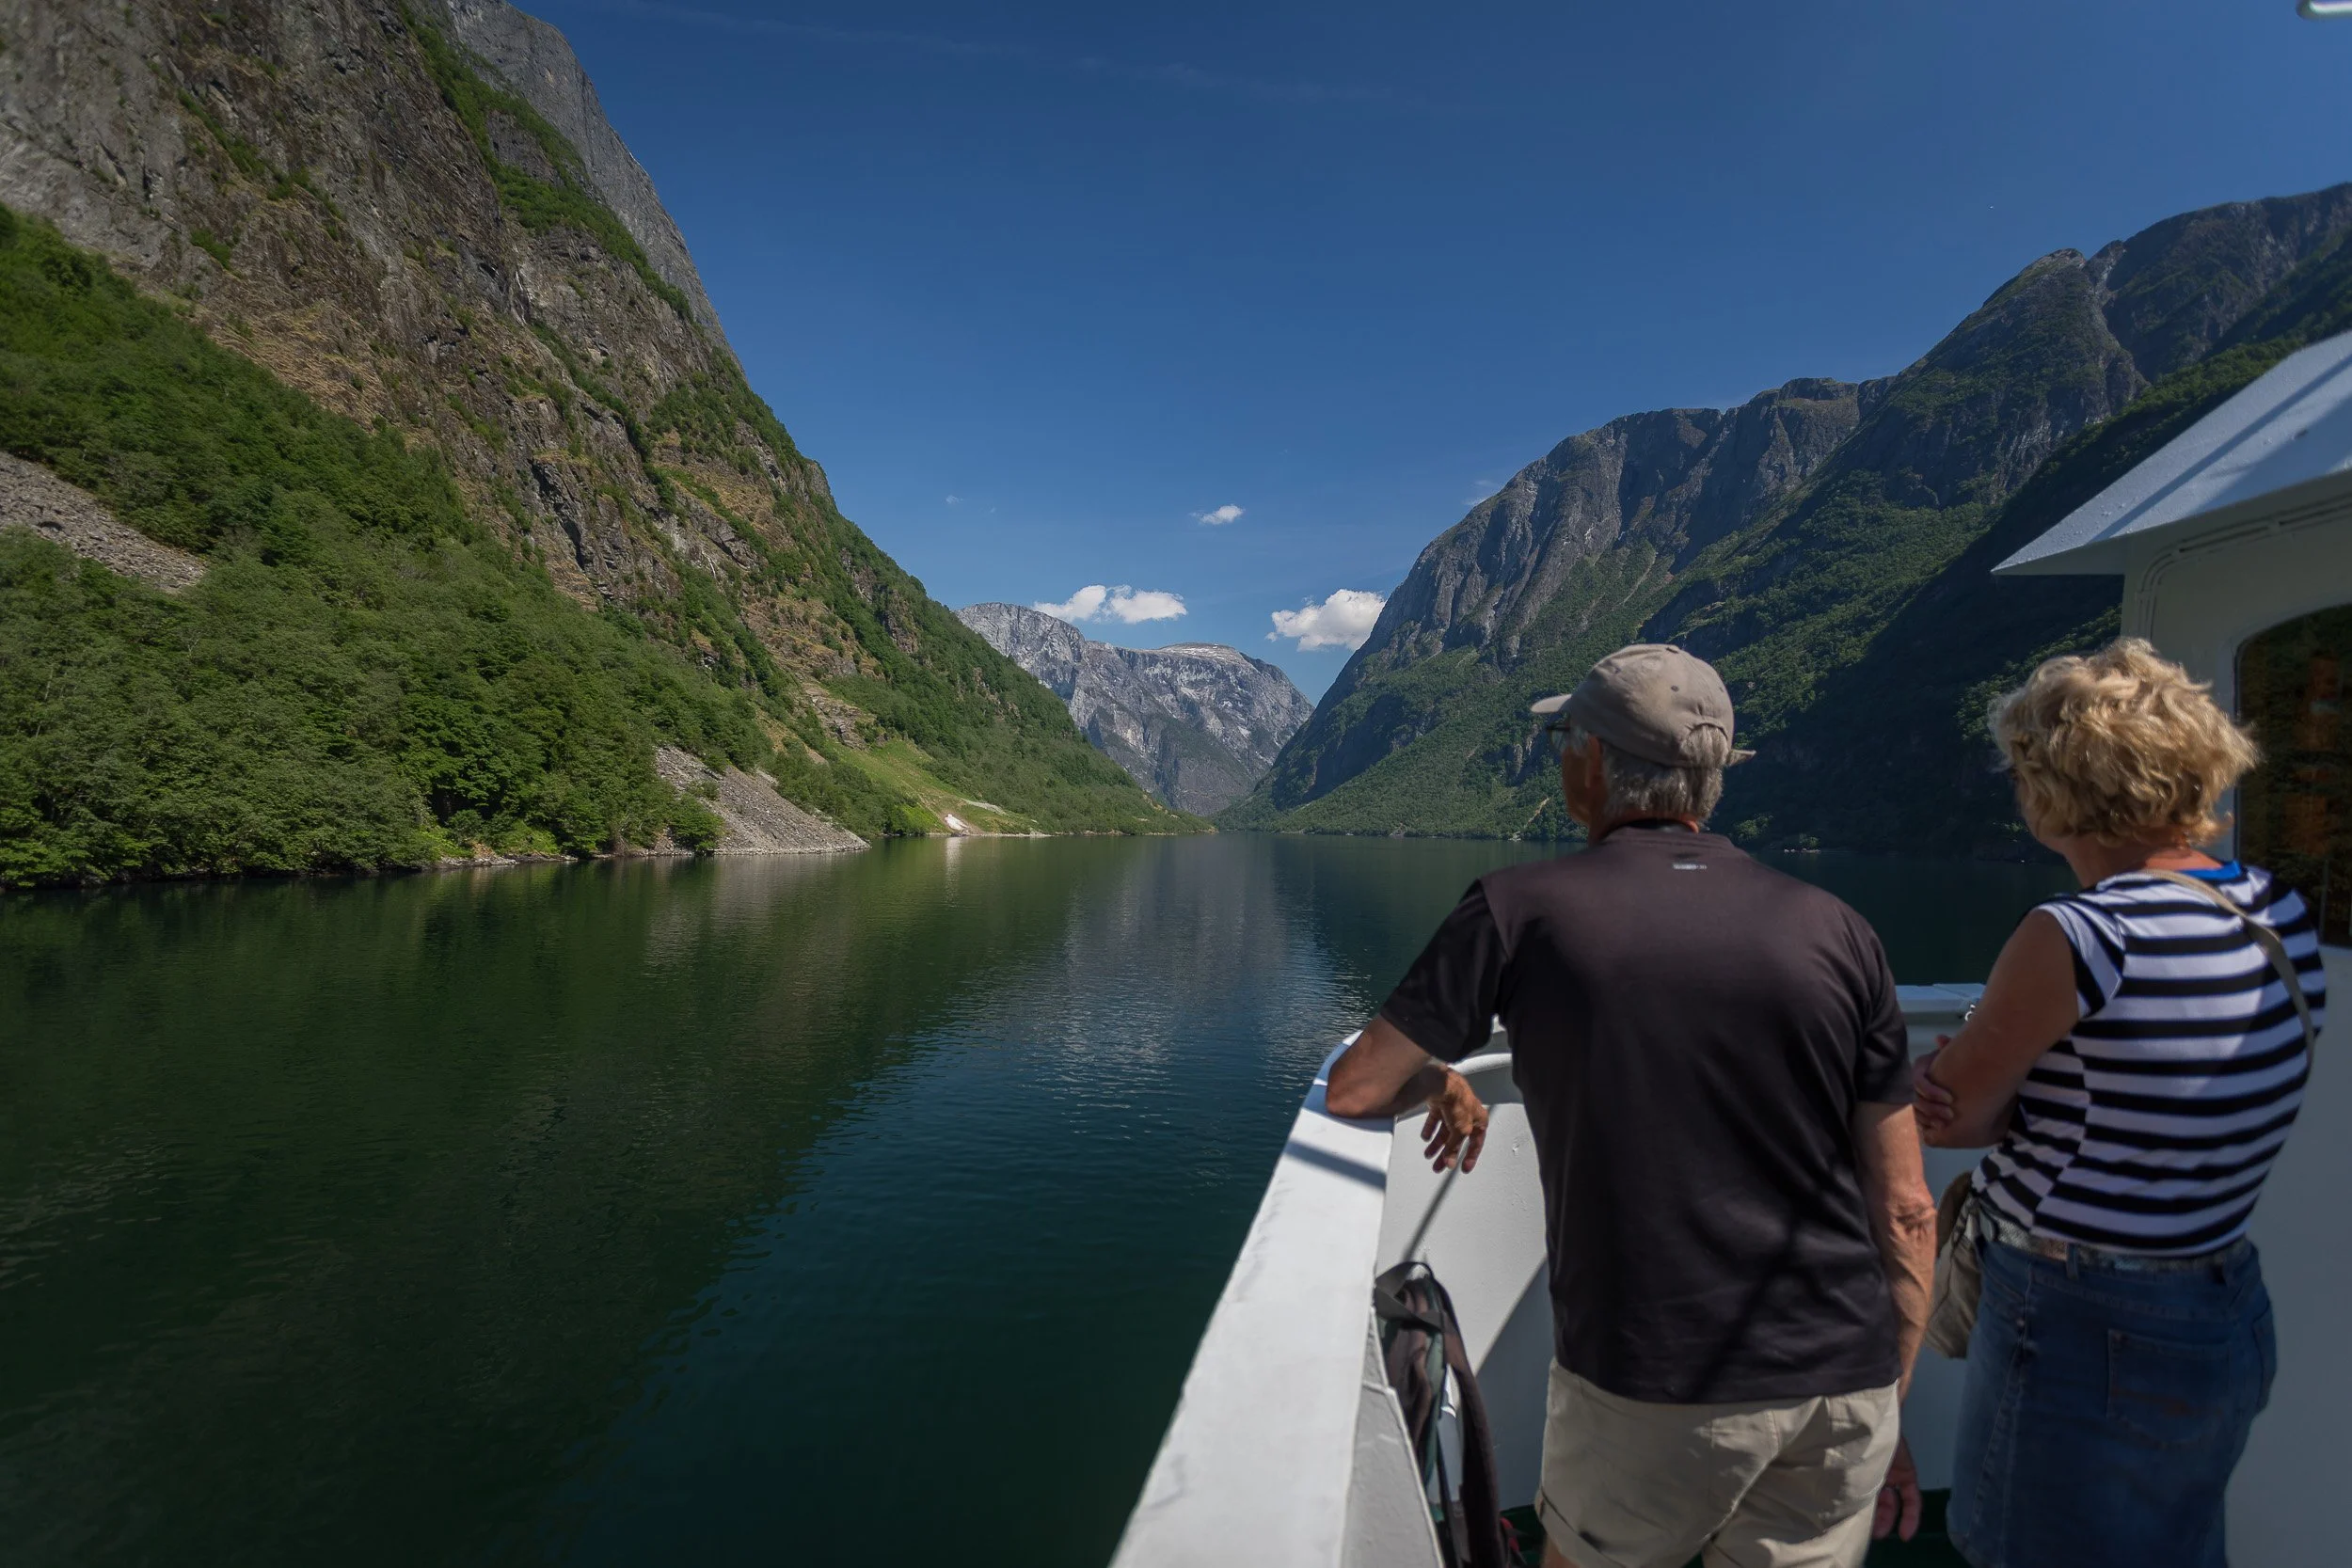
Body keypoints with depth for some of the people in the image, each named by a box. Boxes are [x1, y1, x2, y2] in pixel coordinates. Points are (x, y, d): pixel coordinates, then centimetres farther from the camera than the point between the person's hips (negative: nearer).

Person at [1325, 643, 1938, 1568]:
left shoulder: (1522, 910, -9)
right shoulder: (1834, 931, 0)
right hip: (1845, 1389, 4)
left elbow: (1354, 1092, -6)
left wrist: (1439, 1083, 15)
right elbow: (1906, 1211, 4)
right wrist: (1886, 1410, 15)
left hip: (1658, 1390, -3)